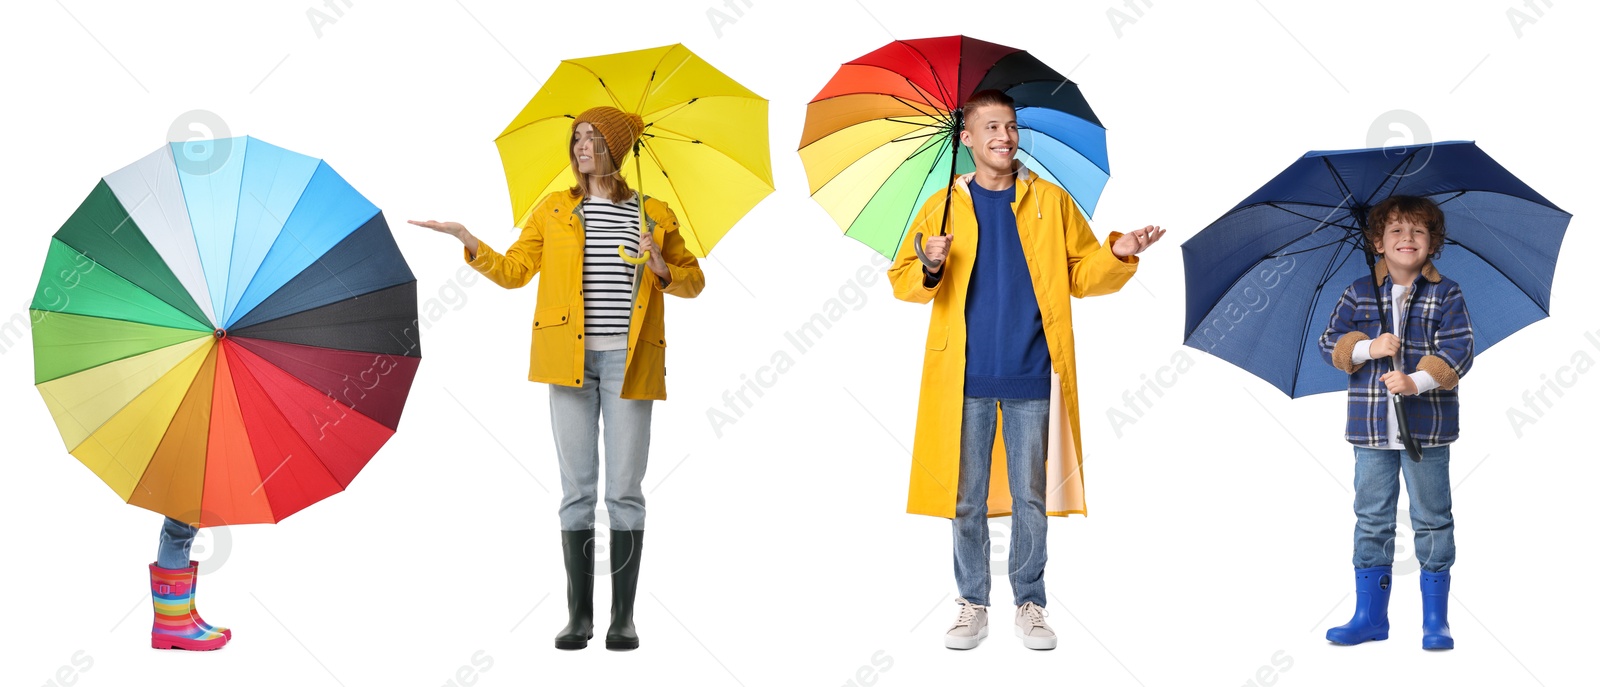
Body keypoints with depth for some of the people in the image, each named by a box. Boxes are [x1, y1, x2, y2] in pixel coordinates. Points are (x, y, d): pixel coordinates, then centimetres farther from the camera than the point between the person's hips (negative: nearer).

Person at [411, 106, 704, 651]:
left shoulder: (656, 216, 9)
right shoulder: (553, 211, 12)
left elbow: (693, 281, 13)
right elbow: (514, 271, 11)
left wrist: (662, 271, -7)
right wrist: (470, 244, -2)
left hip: (629, 360, -1)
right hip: (570, 359, 1)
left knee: (624, 490, -1)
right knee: (576, 488, 1)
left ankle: (623, 616, 5)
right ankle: (579, 615, 6)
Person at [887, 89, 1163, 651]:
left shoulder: (1051, 202, 7)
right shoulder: (943, 207, 6)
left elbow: (1081, 275, 8)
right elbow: (903, 281, 6)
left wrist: (1117, 255, -11)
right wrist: (930, 268, -15)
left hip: (1030, 377, 0)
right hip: (965, 378, 0)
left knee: (1030, 497, 5)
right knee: (967, 499, 5)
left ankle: (1030, 605, 16)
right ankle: (973, 606, 16)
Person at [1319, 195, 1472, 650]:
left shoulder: (1446, 296, 0)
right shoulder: (1359, 293, 6)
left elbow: (1458, 349, -10)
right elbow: (1330, 343, 3)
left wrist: (1417, 381, -24)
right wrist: (1367, 348, -15)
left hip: (1427, 426, -2)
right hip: (1372, 427, 2)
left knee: (1432, 520, 4)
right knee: (1372, 519, 9)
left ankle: (1435, 620, 15)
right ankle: (1370, 616, 18)